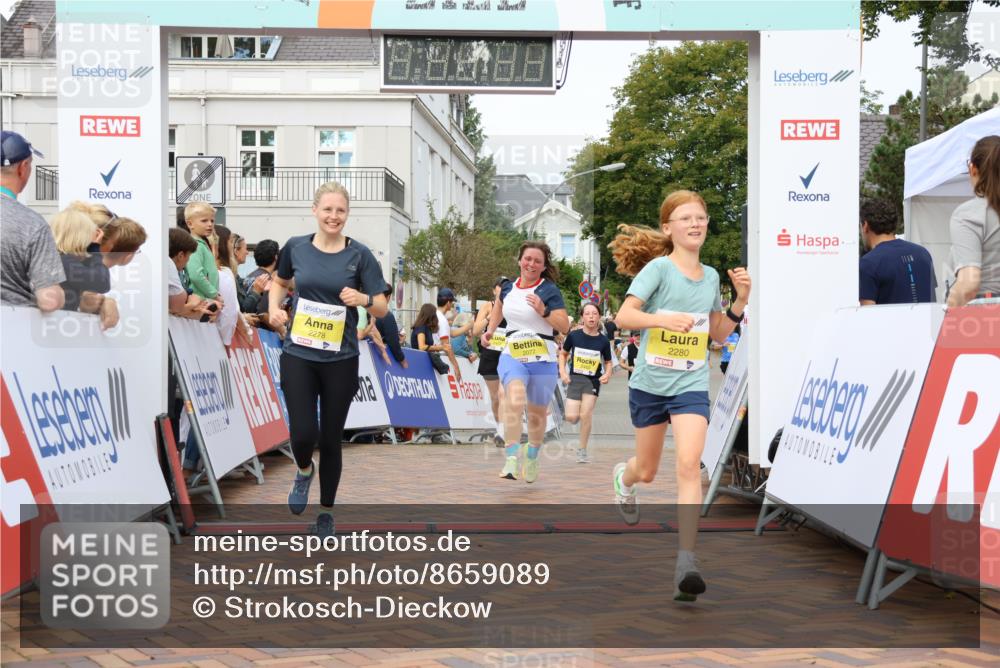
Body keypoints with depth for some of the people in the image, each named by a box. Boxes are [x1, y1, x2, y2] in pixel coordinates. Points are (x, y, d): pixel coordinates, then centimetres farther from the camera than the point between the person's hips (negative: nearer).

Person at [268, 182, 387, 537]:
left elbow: (382, 308, -3)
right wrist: (274, 307, 2)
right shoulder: (296, 247, 0)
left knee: (330, 439, 7)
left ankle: (326, 511, 27)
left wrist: (363, 299, -24)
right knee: (303, 434, -11)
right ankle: (304, 471, 26)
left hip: (340, 360, 0)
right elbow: (279, 281, 21)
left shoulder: (359, 255, -5)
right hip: (298, 355, 1)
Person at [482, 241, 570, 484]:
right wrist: (490, 330, 21)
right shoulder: (508, 288, 6)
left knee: (537, 413, 13)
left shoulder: (550, 291, -7)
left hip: (542, 360, -1)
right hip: (512, 356, 1)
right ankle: (512, 458, -29)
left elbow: (565, 327, -12)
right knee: (515, 401, -26)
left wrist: (543, 311, -24)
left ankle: (531, 457, 39)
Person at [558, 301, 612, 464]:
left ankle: (582, 451, 7)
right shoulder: (574, 335, -5)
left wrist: (607, 374, -10)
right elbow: (563, 354, 9)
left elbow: (608, 362, 9)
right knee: (571, 417, -7)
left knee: (585, 415, -9)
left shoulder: (603, 340, -4)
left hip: (593, 381, 0)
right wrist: (562, 371, -4)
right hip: (574, 379, 0)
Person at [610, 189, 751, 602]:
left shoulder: (711, 276, 7)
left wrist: (740, 302, 1)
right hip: (649, 383, -2)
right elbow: (623, 316, -17)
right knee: (647, 471, 13)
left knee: (689, 464, -19)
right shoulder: (658, 268, -8)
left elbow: (718, 334, 16)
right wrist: (664, 319, -32)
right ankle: (623, 478, 52)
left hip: (691, 385, 2)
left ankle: (686, 560, -18)